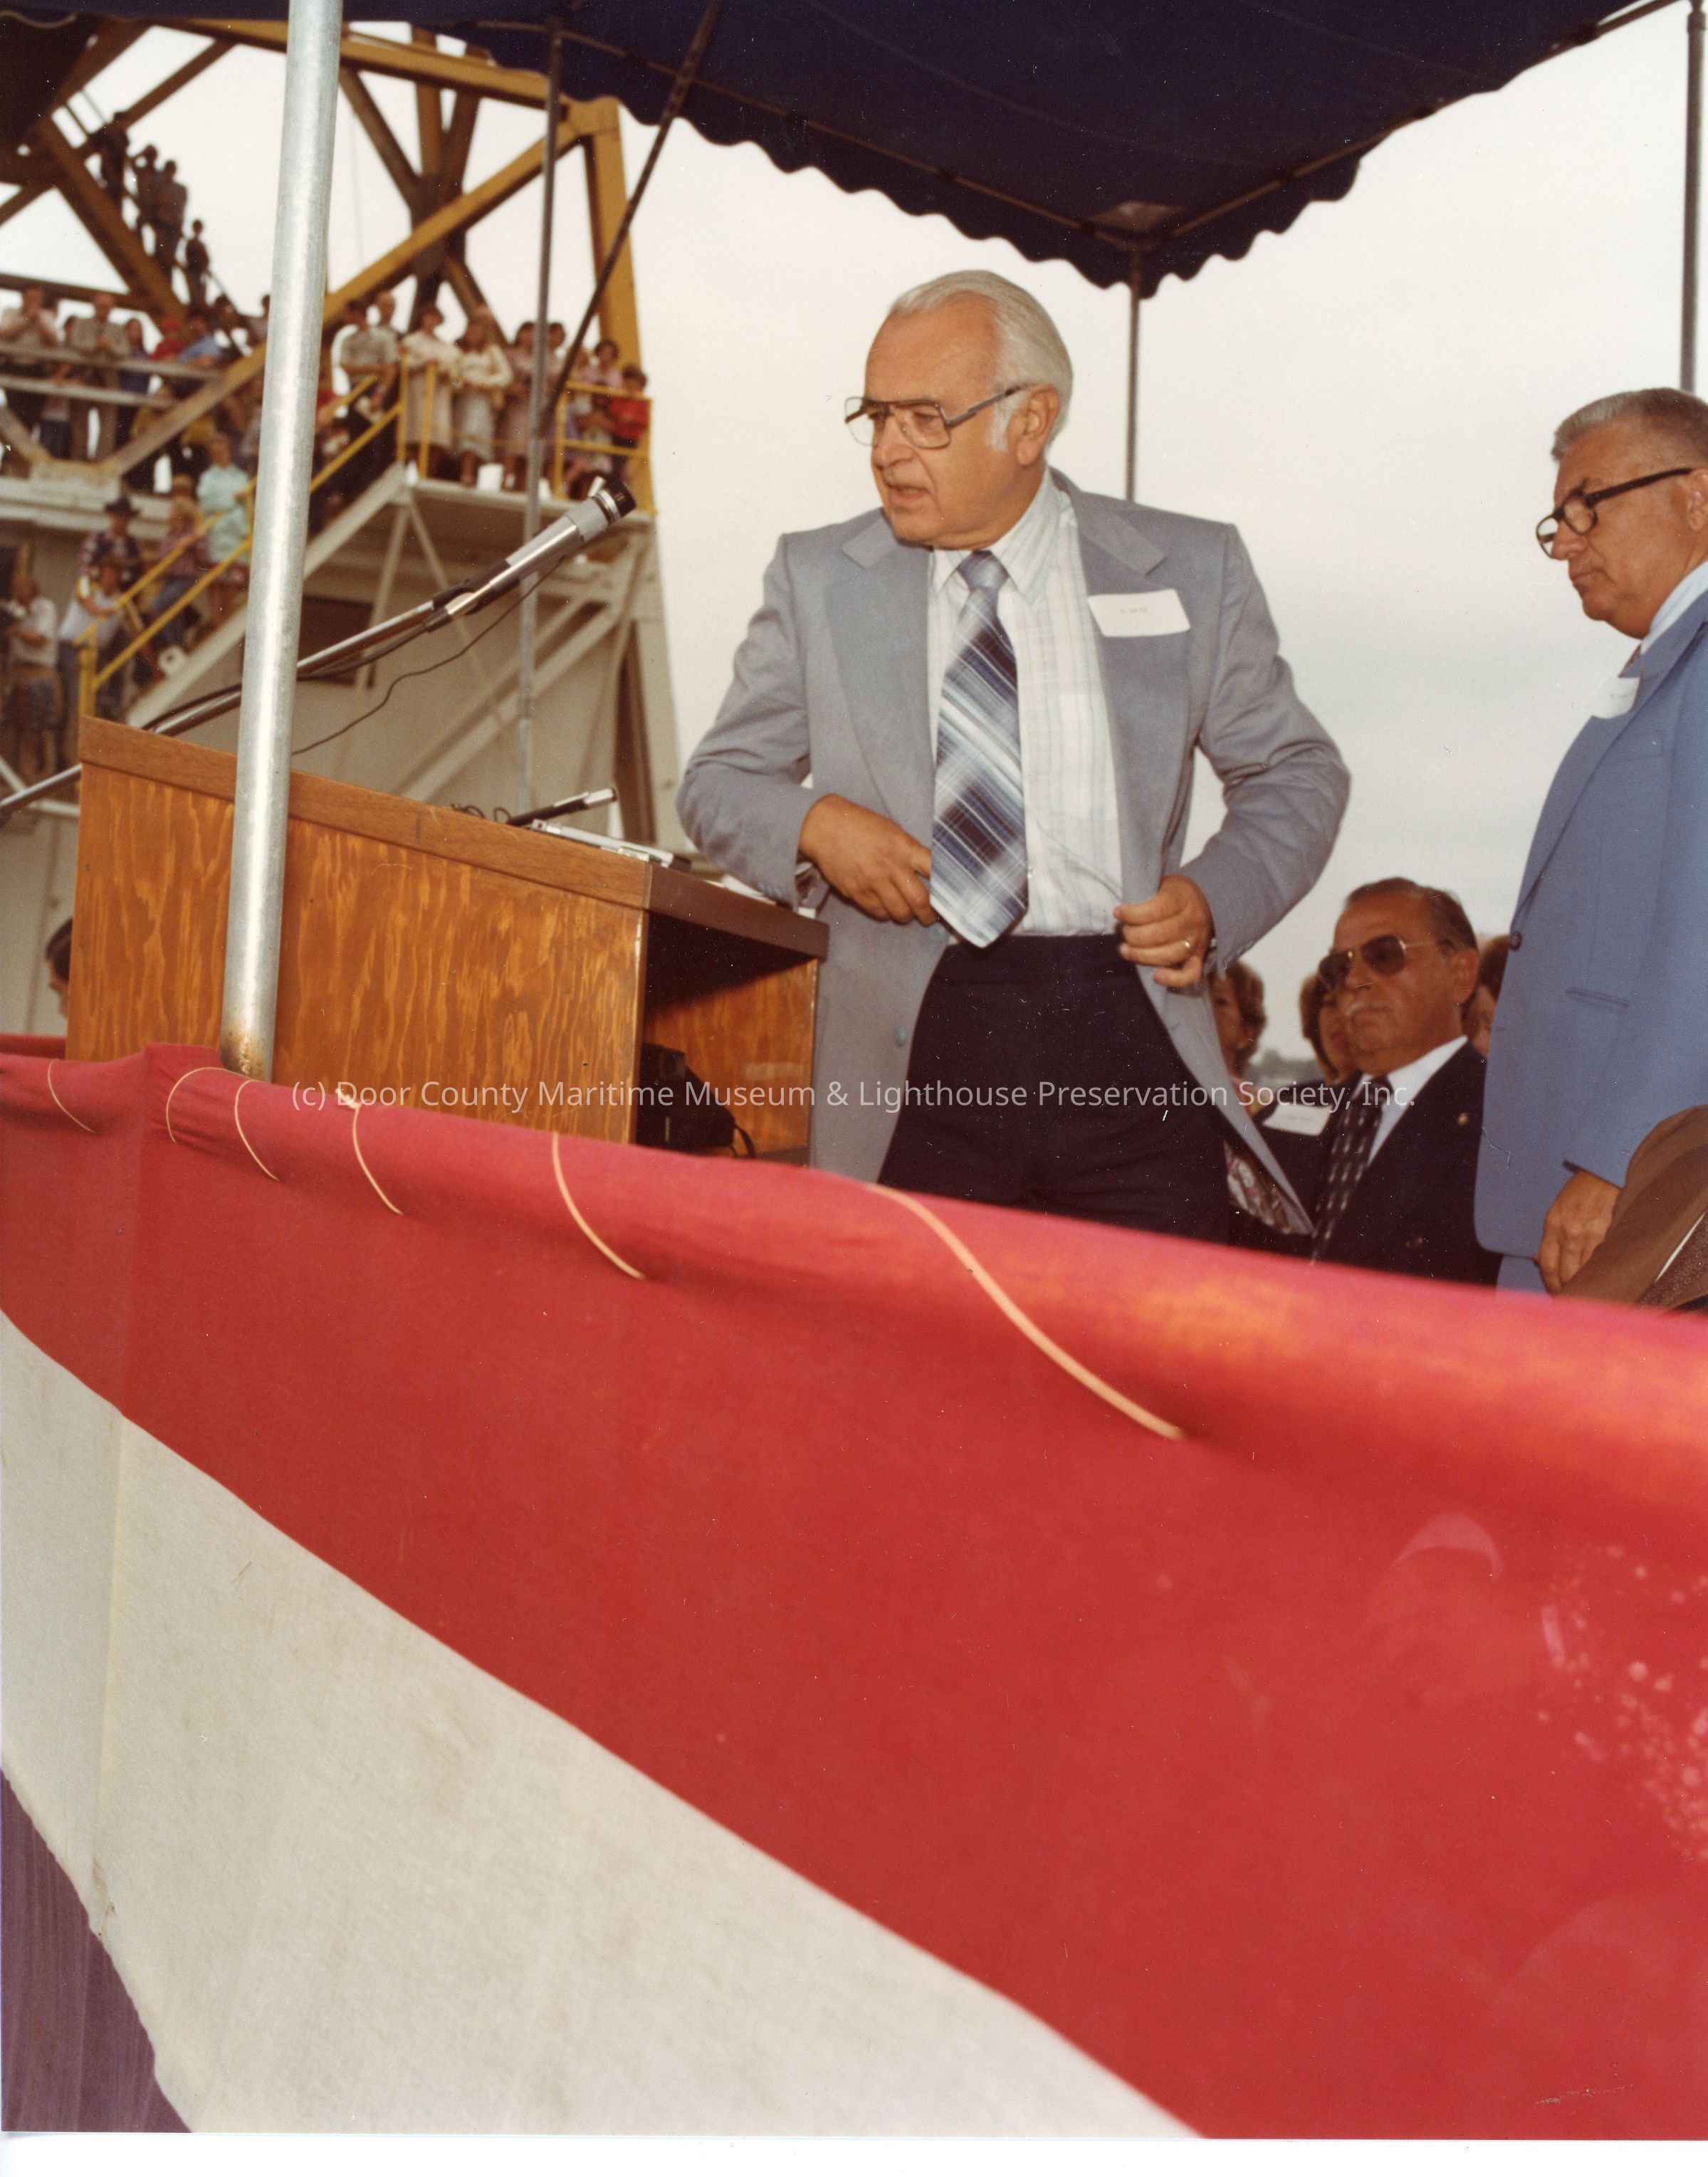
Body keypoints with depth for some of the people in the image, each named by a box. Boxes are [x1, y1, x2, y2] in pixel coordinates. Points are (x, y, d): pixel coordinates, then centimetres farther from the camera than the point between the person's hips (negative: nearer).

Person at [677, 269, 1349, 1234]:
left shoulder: (1189, 569, 7)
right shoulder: (819, 577, 9)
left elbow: (1296, 770, 16)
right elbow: (720, 780, 15)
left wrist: (1216, 897, -3)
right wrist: (812, 823, -7)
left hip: (1133, 1050, 0)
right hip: (916, 1064, 0)